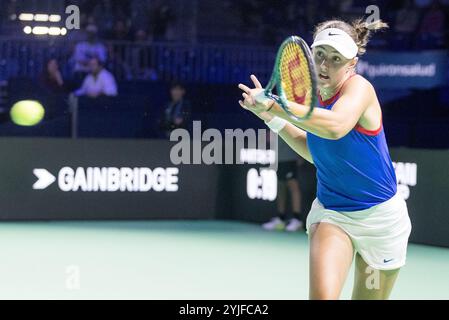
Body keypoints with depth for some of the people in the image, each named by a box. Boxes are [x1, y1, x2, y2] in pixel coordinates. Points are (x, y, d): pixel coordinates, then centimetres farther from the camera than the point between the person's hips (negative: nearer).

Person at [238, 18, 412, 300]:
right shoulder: (314, 96, 1)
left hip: (379, 217, -4)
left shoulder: (359, 87, -18)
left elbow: (336, 127, -42)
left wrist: (274, 106, -44)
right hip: (330, 213, 4)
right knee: (322, 295, -22)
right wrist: (273, 118, 8)